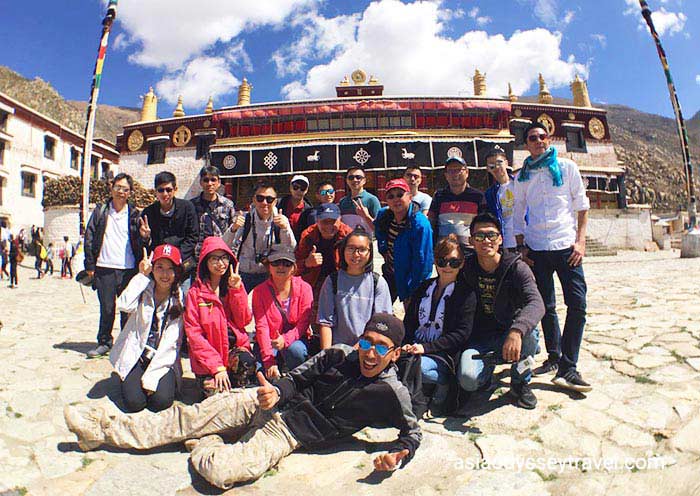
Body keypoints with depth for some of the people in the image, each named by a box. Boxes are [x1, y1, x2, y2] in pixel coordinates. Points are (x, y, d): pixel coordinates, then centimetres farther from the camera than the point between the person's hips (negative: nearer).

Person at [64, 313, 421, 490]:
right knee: (190, 416, -1)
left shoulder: (392, 393, -10)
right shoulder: (338, 355, -1)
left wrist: (396, 455, -21)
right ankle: (105, 429, 15)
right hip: (266, 403, 4)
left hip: (288, 435, -4)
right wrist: (275, 390, -15)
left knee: (218, 471, -25)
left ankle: (202, 445, 11)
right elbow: (297, 378, 6)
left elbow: (412, 431, 0)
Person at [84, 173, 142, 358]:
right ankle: (104, 342, 21)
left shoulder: (134, 215, 7)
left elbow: (139, 242, 8)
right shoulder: (100, 211, 8)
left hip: (128, 270, 0)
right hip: (104, 268, 1)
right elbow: (89, 237, 7)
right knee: (106, 309, 5)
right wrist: (90, 265, 1)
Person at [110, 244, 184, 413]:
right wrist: (142, 275, -19)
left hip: (163, 359, 0)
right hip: (135, 355, 0)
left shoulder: (179, 299, -3)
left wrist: (152, 376, -14)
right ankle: (127, 380, 15)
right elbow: (123, 305, -26)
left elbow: (172, 342, -7)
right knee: (134, 402, -18)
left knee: (161, 401, -21)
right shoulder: (143, 292, -2)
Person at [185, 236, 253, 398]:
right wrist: (217, 366, -15)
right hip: (206, 358, -2)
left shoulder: (236, 284, 6)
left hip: (235, 348, 2)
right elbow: (193, 333, -8)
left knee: (245, 360, -31)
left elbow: (244, 321, -3)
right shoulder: (195, 292, -3)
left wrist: (236, 289, -13)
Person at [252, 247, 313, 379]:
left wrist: (286, 339, -30)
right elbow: (261, 326, -13)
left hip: (296, 339, 0)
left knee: (294, 349, -33)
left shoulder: (304, 288, -5)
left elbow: (303, 323, -9)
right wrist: (269, 361, -24)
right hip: (269, 341, 0)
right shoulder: (259, 291, -5)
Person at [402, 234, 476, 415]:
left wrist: (426, 347, -17)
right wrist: (406, 345, -8)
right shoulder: (424, 287, 15)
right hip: (417, 348, 4)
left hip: (445, 353, -4)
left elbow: (461, 334, -9)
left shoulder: (466, 293, -1)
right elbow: (409, 321, 13)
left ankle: (444, 383, -3)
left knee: (418, 366, -34)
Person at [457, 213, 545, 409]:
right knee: (468, 379, -27)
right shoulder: (466, 269, -3)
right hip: (480, 338, 1)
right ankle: (488, 369, 13)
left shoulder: (516, 267, -12)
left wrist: (516, 331, -48)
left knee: (527, 329, -35)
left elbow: (536, 304, -29)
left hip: (512, 335, 0)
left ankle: (520, 382, -4)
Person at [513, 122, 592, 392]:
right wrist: (521, 246, 3)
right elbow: (517, 215, 13)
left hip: (566, 245, -2)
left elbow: (582, 205, 6)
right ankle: (554, 356, 22)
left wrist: (580, 240, -4)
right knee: (546, 306, 8)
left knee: (577, 304, -10)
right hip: (536, 248, 2)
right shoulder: (522, 177, 11)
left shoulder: (567, 167, 7)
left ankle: (567, 367, -4)